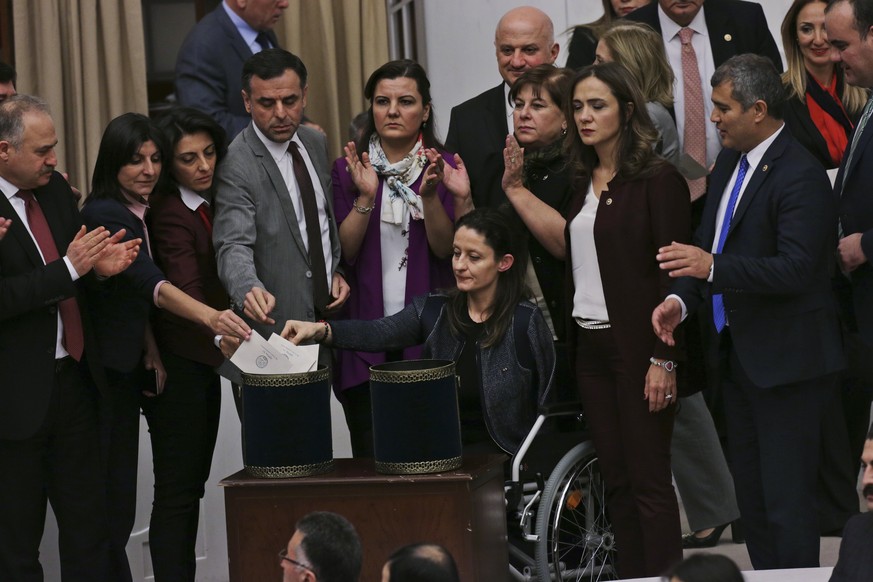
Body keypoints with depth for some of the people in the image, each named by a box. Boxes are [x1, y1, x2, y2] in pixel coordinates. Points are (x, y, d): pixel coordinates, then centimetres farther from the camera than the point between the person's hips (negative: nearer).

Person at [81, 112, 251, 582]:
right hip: (100, 371, -9)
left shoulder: (140, 213, 11)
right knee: (111, 496, -8)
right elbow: (149, 282, -32)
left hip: (126, 368, 9)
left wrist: (151, 347, 5)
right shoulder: (105, 215, -17)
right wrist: (209, 317, -45)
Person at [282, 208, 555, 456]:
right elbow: (380, 333, -10)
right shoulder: (433, 310, 6)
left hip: (502, 455, -4)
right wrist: (321, 330, -27)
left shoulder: (526, 321, -4)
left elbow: (549, 401, 0)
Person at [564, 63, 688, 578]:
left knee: (649, 481, -5)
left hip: (637, 346, -7)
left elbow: (673, 274, -13)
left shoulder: (658, 180, -9)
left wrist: (664, 360, -17)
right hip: (589, 345, 7)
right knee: (617, 481, 8)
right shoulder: (580, 183, 12)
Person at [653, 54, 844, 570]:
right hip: (738, 353, 9)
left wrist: (713, 267, -33)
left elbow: (797, 269, -25)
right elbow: (709, 244, 16)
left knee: (787, 504, -6)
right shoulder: (730, 163, 11)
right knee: (751, 496, 16)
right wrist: (681, 300, -1)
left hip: (785, 361, -9)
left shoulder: (801, 176, -18)